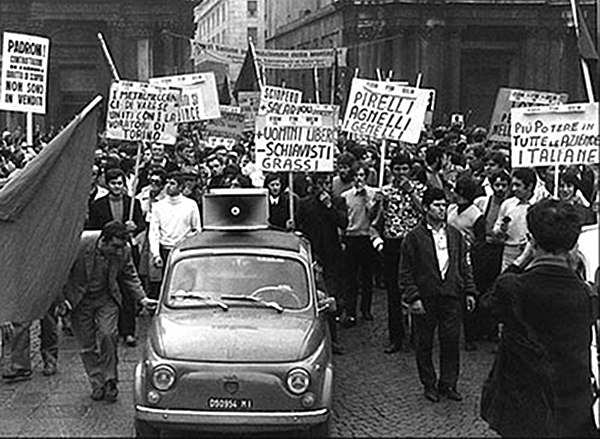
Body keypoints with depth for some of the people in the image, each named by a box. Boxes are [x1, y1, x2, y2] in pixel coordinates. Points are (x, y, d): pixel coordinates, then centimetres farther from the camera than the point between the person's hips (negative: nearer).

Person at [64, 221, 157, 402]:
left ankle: (110, 381, 1)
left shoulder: (124, 252, -14)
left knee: (108, 335, -16)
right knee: (87, 345, 2)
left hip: (107, 299, 1)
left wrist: (141, 298, -6)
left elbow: (130, 277, 4)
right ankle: (97, 385, 16)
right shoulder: (79, 244, -25)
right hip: (80, 300, -1)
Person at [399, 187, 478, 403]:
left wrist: (469, 291, 9)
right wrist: (413, 297, -11)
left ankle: (448, 383, 16)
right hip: (425, 298, -3)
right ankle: (429, 384, 19)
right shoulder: (414, 237, -3)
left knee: (451, 341, 3)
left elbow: (464, 265, 16)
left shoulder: (454, 235, 10)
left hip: (452, 296, 3)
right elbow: (406, 271, -3)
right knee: (424, 344, 5)